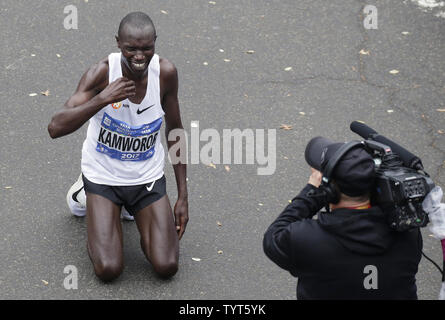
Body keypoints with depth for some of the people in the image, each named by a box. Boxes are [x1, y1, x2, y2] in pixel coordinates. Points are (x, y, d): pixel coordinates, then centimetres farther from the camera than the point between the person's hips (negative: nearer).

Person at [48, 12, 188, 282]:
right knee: (108, 269, -14)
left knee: (167, 267, -8)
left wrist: (183, 196, 0)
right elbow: (56, 128, -31)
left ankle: (136, 212, 22)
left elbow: (175, 131, 1)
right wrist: (102, 99, -43)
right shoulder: (103, 72, -23)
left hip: (148, 178, 2)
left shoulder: (165, 72, -14)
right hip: (103, 175, -2)